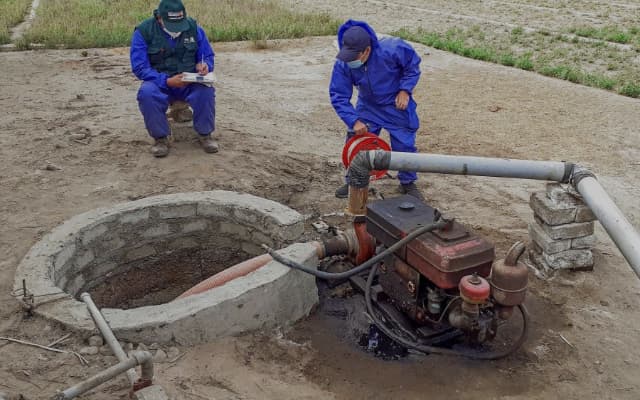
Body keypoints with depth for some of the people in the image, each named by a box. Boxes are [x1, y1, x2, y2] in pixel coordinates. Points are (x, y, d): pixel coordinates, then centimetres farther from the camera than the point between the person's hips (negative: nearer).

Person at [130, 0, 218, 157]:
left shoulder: (193, 27, -3)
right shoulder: (143, 31, -11)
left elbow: (208, 56, 6)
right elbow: (139, 67, -14)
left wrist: (204, 65, -19)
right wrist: (167, 81, -28)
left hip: (190, 82, 1)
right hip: (159, 82, -1)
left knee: (206, 90, -32)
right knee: (146, 93, -35)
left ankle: (205, 134, -10)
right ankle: (161, 137, -14)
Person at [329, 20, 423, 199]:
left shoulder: (392, 49, -32)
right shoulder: (342, 64, -25)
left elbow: (413, 65, -12)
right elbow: (338, 95, -18)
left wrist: (405, 90, -19)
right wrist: (354, 120, -27)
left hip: (396, 104, -2)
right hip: (367, 106, 2)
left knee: (404, 145, 2)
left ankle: (408, 183, 24)